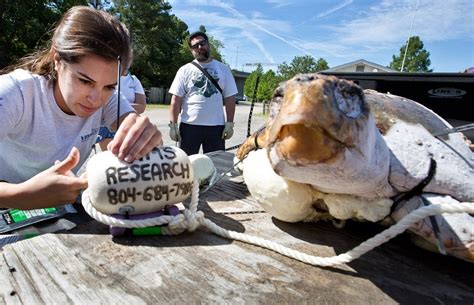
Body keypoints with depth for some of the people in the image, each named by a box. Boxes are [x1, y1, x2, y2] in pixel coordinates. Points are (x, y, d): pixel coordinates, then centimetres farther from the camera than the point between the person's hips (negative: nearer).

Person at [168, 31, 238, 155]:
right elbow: (176, 100, 1)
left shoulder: (223, 69, 7)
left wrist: (229, 123, -2)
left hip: (216, 126, 1)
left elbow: (230, 99, 5)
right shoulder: (185, 70, 5)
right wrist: (173, 124, -6)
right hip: (189, 126, 0)